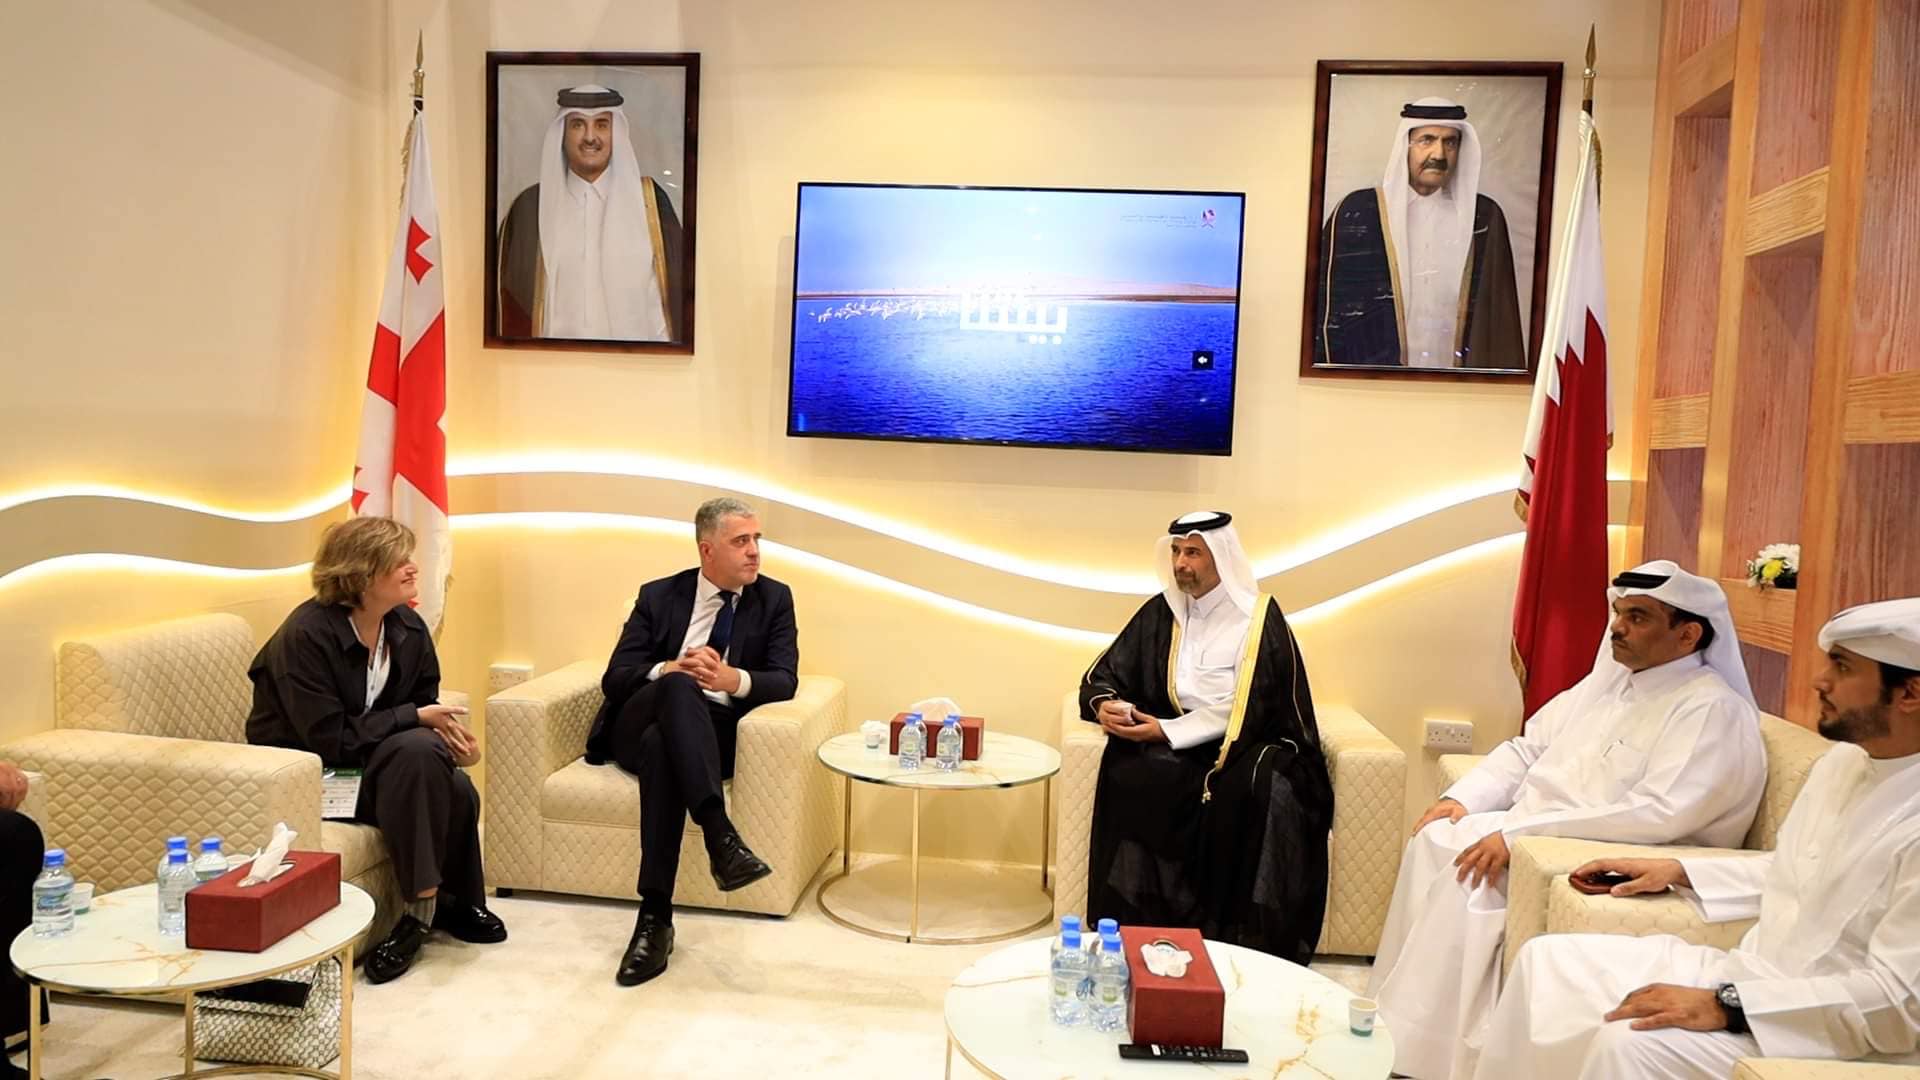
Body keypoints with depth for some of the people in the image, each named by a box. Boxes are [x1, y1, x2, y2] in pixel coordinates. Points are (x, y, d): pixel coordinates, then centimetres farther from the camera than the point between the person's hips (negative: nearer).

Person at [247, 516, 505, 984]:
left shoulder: (408, 628, -3)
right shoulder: (306, 635, -22)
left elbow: (425, 705, 5)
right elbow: (331, 740, -25)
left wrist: (449, 734, -18)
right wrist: (418, 718, -25)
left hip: (374, 762, 6)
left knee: (458, 792, -22)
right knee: (415, 751, -32)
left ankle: (456, 902, 0)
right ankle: (424, 903, -22)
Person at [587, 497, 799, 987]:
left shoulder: (774, 599, 9)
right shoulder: (659, 596, 9)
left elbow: (784, 680, -2)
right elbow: (614, 679, 1)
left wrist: (736, 680, -24)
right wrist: (670, 669, -20)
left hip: (713, 734, 0)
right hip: (639, 725, 1)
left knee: (661, 748, -37)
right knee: (679, 687, -36)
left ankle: (655, 917, -38)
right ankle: (720, 835, -49)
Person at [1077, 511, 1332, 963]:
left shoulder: (1259, 616, -6)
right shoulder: (1161, 612, 6)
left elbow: (1245, 709, -13)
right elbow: (1103, 675, 10)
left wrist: (1167, 730, -18)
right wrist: (1105, 705, -14)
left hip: (1247, 744, -3)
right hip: (1178, 744, 3)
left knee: (1260, 790, -36)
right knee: (1133, 774, -29)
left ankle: (1238, 938, -22)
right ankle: (1142, 922, -19)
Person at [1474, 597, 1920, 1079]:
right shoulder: (1843, 761, 8)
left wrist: (1725, 1007, -26)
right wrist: (1678, 870, 13)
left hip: (1828, 1035, -9)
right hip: (1750, 972, 9)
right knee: (1549, 960, 2)